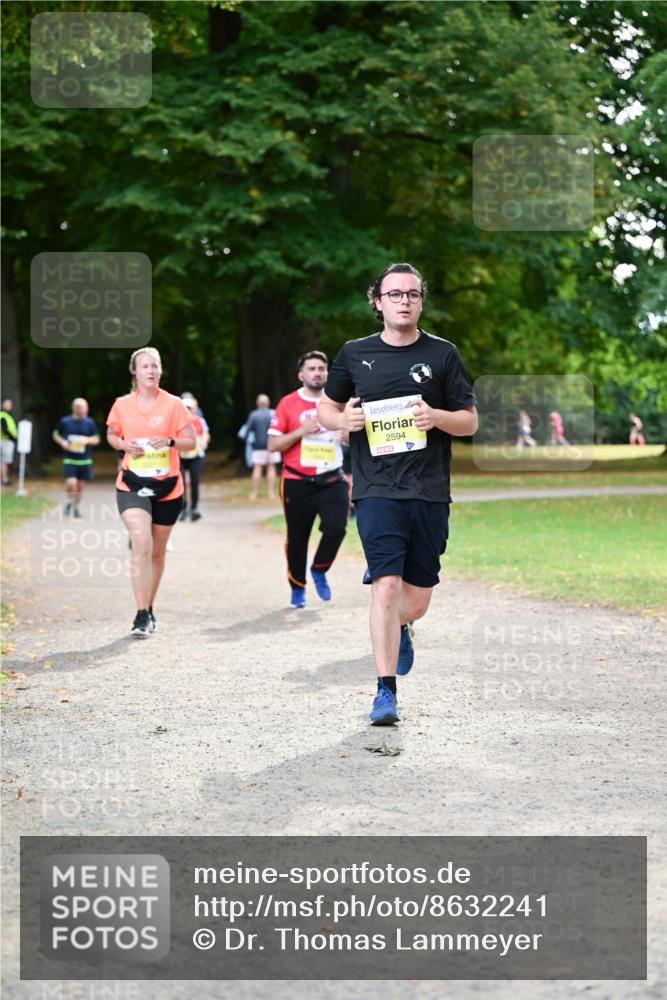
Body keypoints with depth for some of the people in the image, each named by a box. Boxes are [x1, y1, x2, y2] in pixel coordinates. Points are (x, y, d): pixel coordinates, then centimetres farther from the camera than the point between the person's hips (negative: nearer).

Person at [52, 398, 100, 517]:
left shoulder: (90, 423, 2)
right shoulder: (64, 421, -1)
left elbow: (96, 439, 6)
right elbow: (56, 435, 12)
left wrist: (87, 440, -14)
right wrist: (62, 442, -8)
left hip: (85, 460, 2)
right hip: (69, 459, -2)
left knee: (80, 485, 9)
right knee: (71, 483, -17)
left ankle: (76, 507, 28)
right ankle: (69, 502, 12)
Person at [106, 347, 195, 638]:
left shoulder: (173, 404, -3)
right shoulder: (122, 405, 0)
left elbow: (191, 441, 0)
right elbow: (111, 435, 15)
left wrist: (170, 441, -20)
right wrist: (125, 445, -7)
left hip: (167, 487, 1)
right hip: (132, 485, -1)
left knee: (157, 551, 12)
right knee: (141, 544, -20)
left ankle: (149, 608, 30)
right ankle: (141, 615, -18)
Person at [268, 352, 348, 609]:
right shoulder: (288, 404, -1)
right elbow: (273, 444, -3)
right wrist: (302, 431, -16)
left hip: (331, 481, 1)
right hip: (297, 483, -1)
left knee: (336, 528, -18)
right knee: (297, 538, 7)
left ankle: (319, 570, 10)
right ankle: (297, 588, 26)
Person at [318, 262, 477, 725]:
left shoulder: (443, 353, 6)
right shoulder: (355, 354, 7)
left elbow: (470, 421, 8)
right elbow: (326, 407, 18)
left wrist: (437, 417, -13)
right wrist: (343, 420, -5)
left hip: (430, 493, 1)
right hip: (377, 491, -1)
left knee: (417, 599, 7)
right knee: (388, 586, -15)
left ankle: (399, 626, 44)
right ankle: (386, 690, -6)